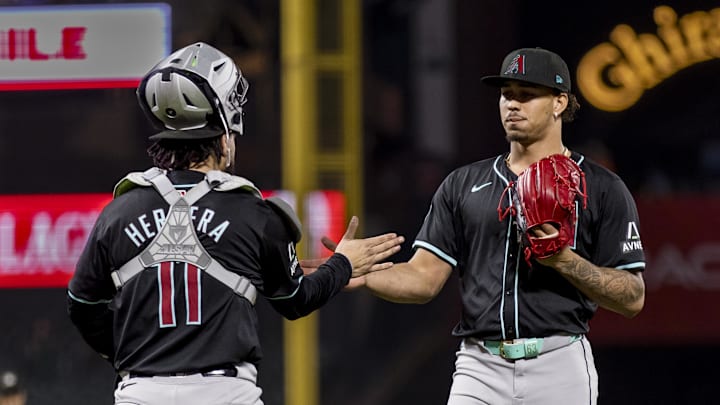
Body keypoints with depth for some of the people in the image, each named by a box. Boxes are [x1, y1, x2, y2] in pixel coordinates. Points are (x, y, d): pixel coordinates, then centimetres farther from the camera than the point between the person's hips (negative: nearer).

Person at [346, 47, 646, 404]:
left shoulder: (602, 188, 4)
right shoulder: (463, 184, 15)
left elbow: (632, 299, -1)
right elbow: (424, 279, 8)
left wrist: (564, 260, -15)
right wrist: (361, 276, -11)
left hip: (560, 367, -3)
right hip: (479, 370, 3)